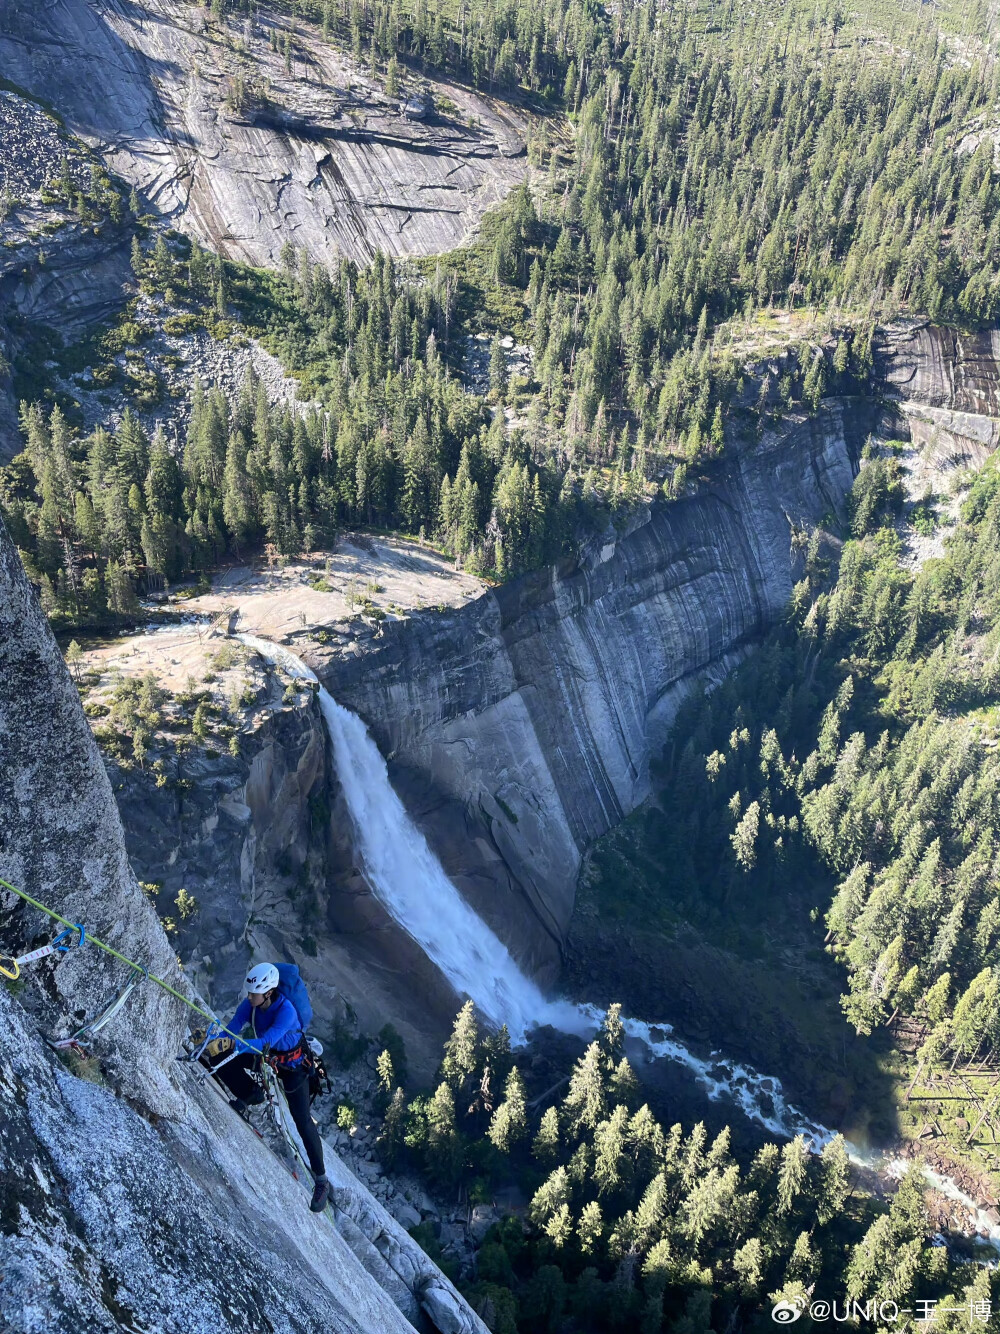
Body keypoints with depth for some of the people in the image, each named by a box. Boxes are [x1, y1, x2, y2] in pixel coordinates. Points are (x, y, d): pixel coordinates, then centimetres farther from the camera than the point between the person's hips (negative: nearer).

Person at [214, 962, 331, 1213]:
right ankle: (252, 1096, 18)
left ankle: (321, 1181, 5)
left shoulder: (286, 1011, -37)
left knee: (302, 1121, -9)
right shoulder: (249, 1004, -20)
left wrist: (234, 1044, -58)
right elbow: (230, 1030, -23)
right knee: (221, 1063, -10)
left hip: (292, 1063, -6)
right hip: (266, 1056, 6)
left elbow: (265, 1042, -46)